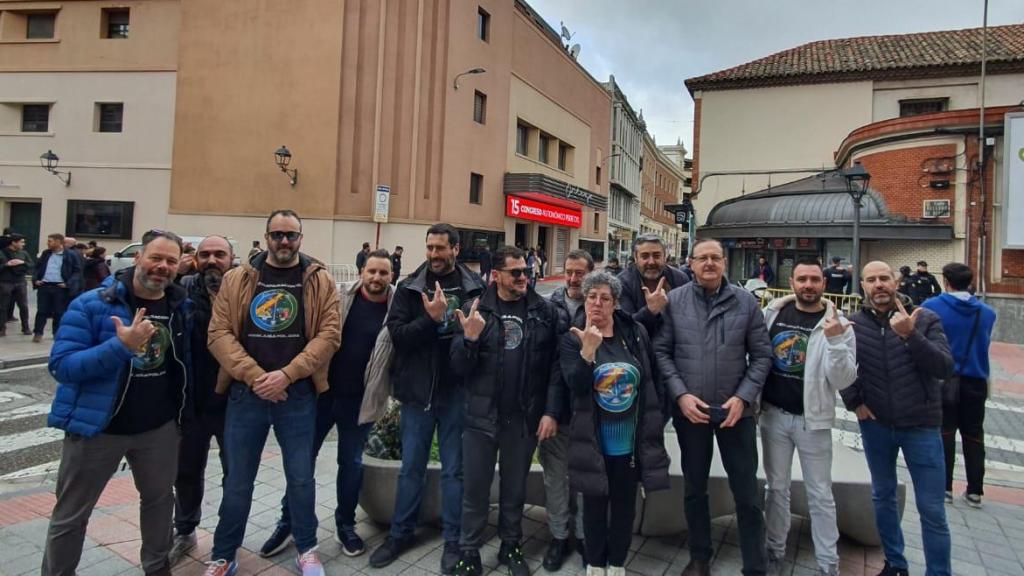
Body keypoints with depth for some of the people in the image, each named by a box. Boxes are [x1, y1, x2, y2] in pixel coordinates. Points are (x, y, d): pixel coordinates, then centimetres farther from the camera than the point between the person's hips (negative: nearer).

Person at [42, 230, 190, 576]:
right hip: (97, 427, -4)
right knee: (71, 515, 11)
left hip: (159, 428, 4)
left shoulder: (181, 306, -2)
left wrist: (181, 410, 4)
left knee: (160, 499, 21)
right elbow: (61, 366, -20)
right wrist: (121, 346, -33)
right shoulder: (91, 304, -14)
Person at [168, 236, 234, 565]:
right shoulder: (183, 289, -4)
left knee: (236, 473, 13)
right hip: (191, 401, 2)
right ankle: (184, 532, 41)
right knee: (187, 471, 19)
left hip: (233, 401, -1)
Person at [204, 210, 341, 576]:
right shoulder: (237, 280, 4)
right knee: (238, 480, 12)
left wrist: (287, 374, -15)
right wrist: (255, 376, -13)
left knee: (301, 477, 9)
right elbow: (219, 333, -3)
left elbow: (329, 334, -7)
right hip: (245, 393, 1)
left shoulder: (320, 281, 0)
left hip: (298, 395, -1)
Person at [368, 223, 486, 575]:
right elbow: (396, 334, -9)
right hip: (417, 391, 1)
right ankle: (400, 534, 32)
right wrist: (431, 319, -21)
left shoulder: (474, 287, -3)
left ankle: (453, 541, 26)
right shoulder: (410, 287, 0)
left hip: (456, 391, -1)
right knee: (411, 468, 14)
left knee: (453, 469, 11)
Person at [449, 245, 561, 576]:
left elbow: (556, 365, -2)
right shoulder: (475, 309, -3)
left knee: (515, 487, 17)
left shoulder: (545, 311, -2)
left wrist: (551, 411, -7)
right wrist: (470, 338, -23)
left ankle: (511, 546, 37)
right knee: (475, 489, 10)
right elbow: (458, 368, -5)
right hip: (482, 416, 0)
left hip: (526, 418, 1)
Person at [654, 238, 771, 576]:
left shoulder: (746, 302, -2)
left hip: (736, 411, 0)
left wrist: (743, 397, -12)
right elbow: (661, 351, -4)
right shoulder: (674, 301, -4)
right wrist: (680, 395, -14)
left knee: (747, 493, 8)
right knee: (694, 488, 17)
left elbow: (761, 355, -1)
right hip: (689, 410, 1)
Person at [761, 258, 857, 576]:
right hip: (773, 415, 2)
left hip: (813, 420, -2)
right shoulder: (773, 312, -1)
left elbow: (843, 380, -14)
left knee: (820, 495, 8)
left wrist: (835, 340, -25)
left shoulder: (838, 324, -7)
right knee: (777, 488, 15)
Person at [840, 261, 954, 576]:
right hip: (875, 424, 2)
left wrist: (910, 335, -28)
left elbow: (945, 368, -18)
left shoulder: (925, 319, -7)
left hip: (921, 426, -2)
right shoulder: (853, 324, -3)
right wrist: (854, 402, 0)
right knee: (883, 497, 16)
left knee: (932, 510, 3)